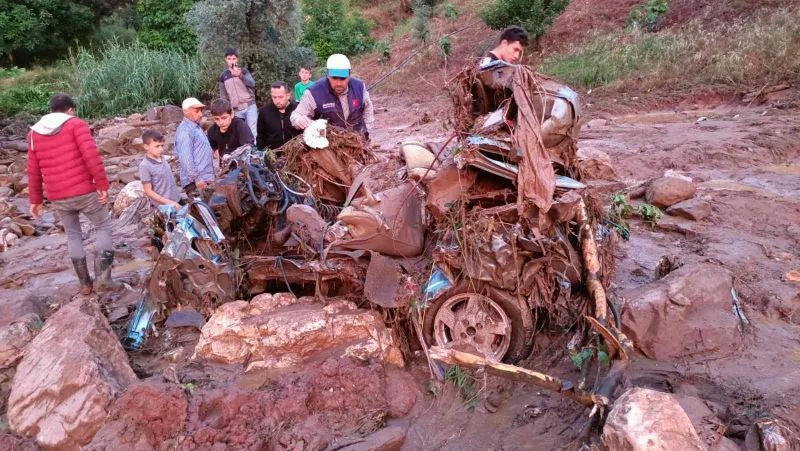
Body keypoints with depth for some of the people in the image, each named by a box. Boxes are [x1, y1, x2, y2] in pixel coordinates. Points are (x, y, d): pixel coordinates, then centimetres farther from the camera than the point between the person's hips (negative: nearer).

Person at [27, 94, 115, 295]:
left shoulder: (35, 133, 12)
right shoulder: (76, 125, -3)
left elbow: (33, 171, 14)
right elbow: (91, 156, -18)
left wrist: (35, 200, 21)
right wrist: (103, 184, -15)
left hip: (58, 198, 5)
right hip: (85, 192, -4)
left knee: (73, 235, 20)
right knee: (104, 228, 12)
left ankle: (84, 283, 23)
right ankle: (102, 278, 2)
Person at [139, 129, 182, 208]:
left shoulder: (162, 159, 3)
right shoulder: (145, 166, -17)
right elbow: (148, 191, -15)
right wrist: (169, 202, -19)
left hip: (177, 200, 7)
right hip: (163, 206, -7)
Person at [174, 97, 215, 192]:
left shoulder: (196, 127, 18)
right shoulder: (185, 130, -14)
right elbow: (186, 158, -22)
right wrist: (197, 178, -23)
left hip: (205, 178, 10)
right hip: (196, 181, -10)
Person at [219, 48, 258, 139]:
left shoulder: (243, 71, 3)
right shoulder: (223, 76, 10)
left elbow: (252, 84, -15)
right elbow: (223, 96, 13)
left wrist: (240, 75, -31)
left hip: (250, 106, -2)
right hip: (236, 110, 3)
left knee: (253, 132, -8)